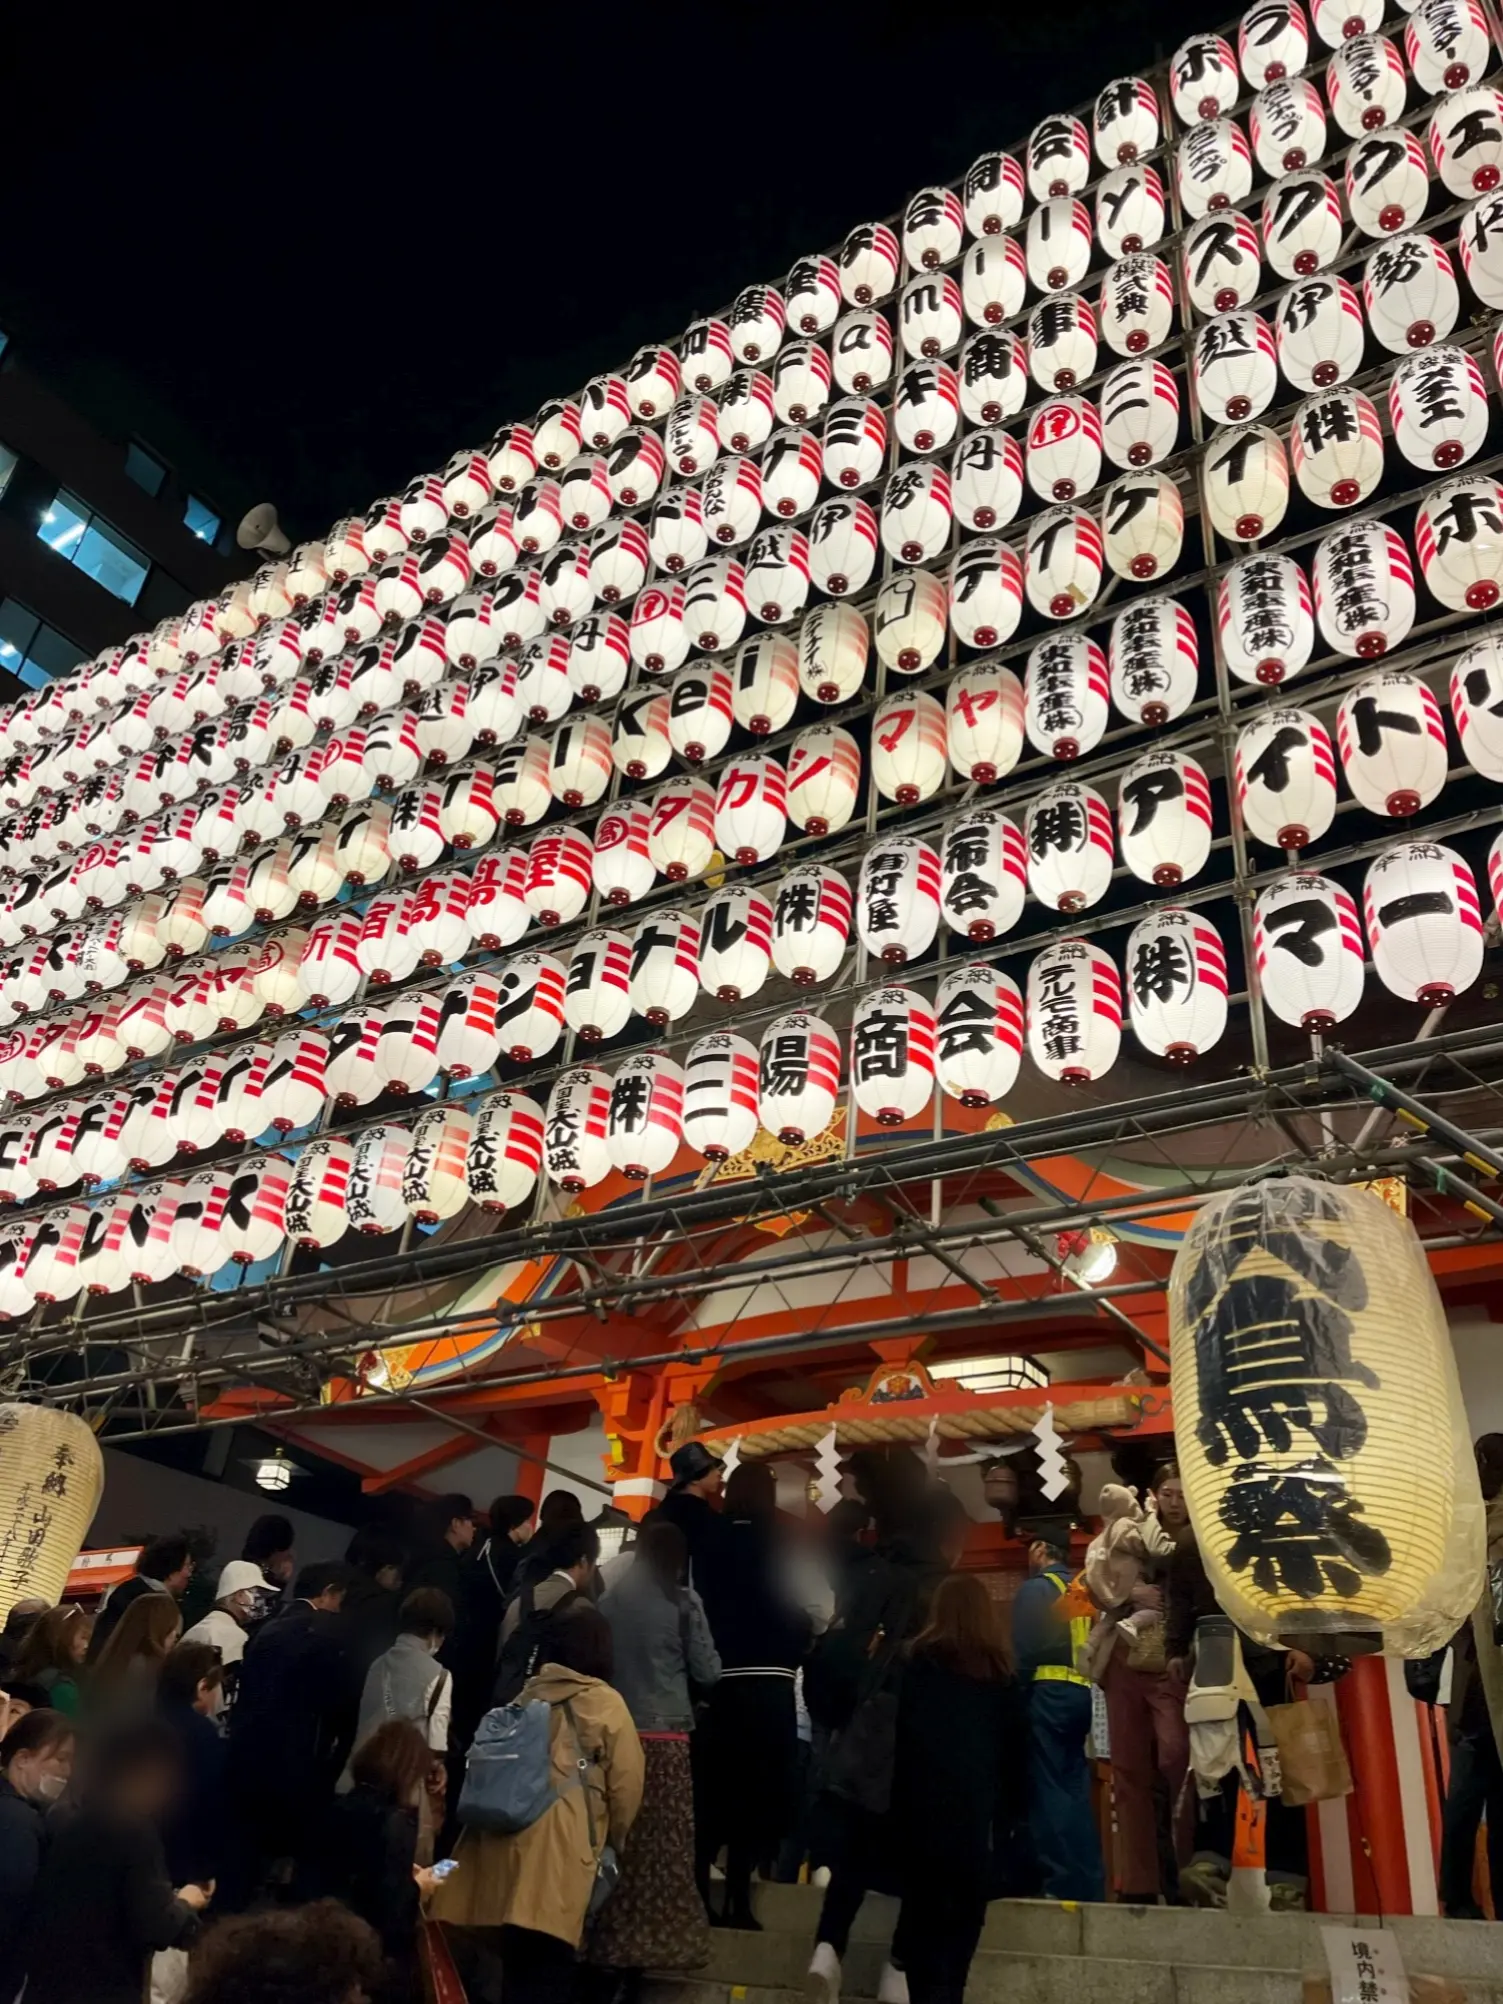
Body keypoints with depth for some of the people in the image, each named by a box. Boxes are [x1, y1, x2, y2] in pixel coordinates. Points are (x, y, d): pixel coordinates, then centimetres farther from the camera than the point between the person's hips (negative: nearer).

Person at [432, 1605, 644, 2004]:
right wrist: (614, 1839, 18)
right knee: (547, 1956, 1)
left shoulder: (528, 1694, 16)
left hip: (507, 1831, 5)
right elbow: (626, 1783, 2)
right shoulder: (606, 1703, 2)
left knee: (518, 1955, 15)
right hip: (559, 1841, -5)